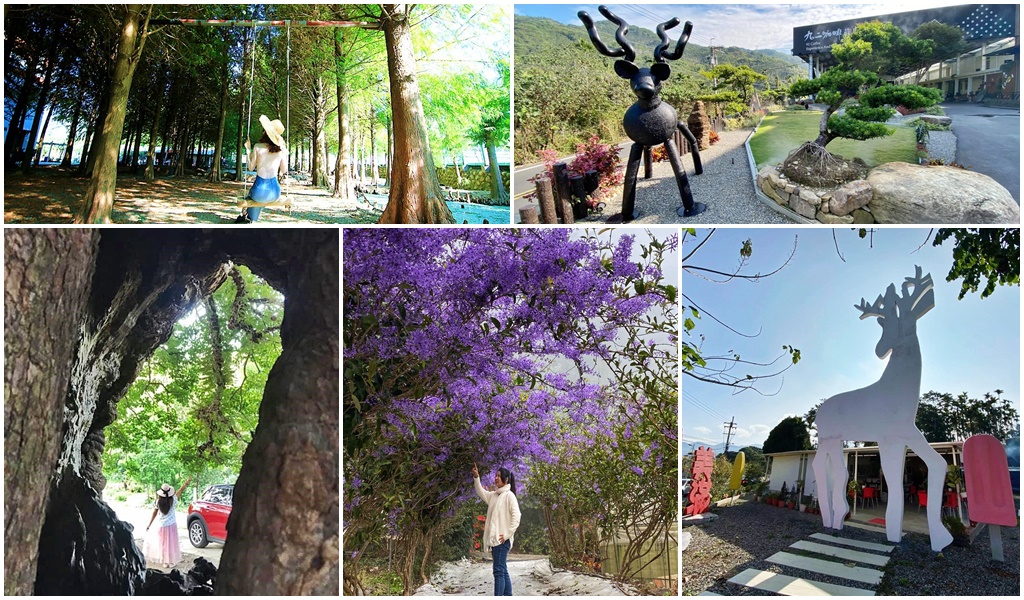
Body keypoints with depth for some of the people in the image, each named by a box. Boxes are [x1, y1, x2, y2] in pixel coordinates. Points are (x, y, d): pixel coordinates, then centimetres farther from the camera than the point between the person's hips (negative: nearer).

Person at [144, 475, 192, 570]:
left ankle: (164, 562, 17)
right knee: (171, 544, 7)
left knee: (163, 544, 12)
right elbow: (181, 490, -2)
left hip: (161, 525, 1)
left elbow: (154, 513, -3)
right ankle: (171, 561, 10)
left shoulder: (158, 502, -10)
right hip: (171, 525, -1)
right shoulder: (172, 500, -13)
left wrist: (149, 524, 8)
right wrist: (187, 482, 9)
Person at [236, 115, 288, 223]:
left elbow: (251, 167, 2)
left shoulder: (258, 147, -9)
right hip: (275, 192, 2)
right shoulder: (282, 149, -3)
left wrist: (248, 149, 10)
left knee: (253, 196, 37)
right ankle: (251, 219, 46)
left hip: (260, 189, -2)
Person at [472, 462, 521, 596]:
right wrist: (476, 477, 6)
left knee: (499, 571, -12)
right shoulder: (494, 495, 15)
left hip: (502, 539, -9)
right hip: (494, 539, 9)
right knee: (503, 571, 10)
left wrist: (507, 534, -18)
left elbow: (516, 516, -16)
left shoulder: (509, 495, -9)